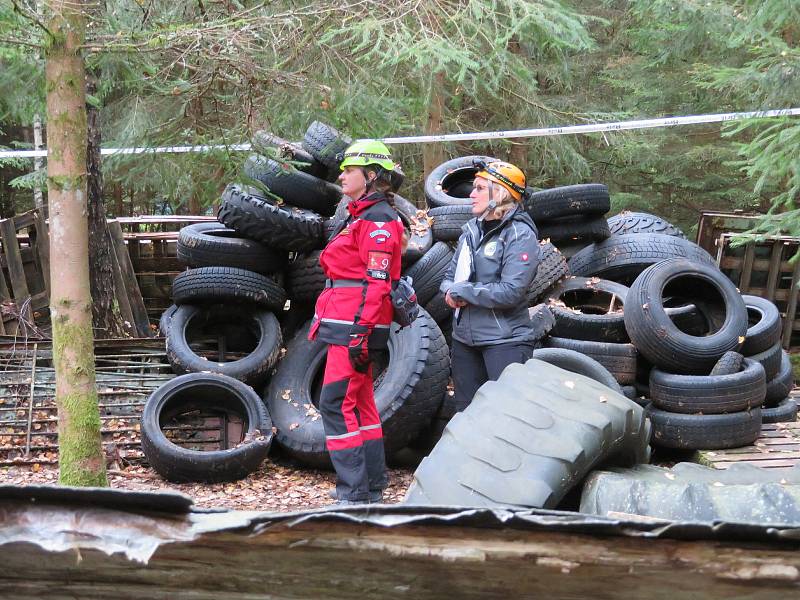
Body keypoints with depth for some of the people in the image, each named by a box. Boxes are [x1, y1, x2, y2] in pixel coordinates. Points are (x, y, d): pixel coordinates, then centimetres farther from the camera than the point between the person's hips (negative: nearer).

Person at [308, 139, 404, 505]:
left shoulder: (378, 219, -12)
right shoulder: (360, 216, 21)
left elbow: (377, 282, -19)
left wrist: (360, 333, -24)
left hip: (354, 326, -11)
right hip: (348, 325, 11)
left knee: (336, 403, -12)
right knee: (359, 403, 13)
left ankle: (355, 493, -10)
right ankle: (372, 488, 19)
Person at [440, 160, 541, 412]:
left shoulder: (520, 235, -13)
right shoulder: (472, 230, 9)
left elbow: (510, 292, -22)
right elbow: (451, 275, 14)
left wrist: (461, 291, -14)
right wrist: (451, 291, -10)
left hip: (504, 340, -7)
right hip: (464, 337, 7)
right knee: (465, 411, 16)